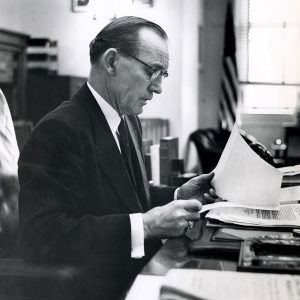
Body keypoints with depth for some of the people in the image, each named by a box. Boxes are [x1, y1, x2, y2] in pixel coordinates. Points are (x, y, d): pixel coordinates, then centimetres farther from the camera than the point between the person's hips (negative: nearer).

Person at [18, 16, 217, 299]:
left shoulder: (128, 122, 12)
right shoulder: (60, 130, -17)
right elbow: (41, 236, -25)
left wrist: (178, 196, 3)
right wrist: (144, 225, -28)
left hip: (141, 273, 9)